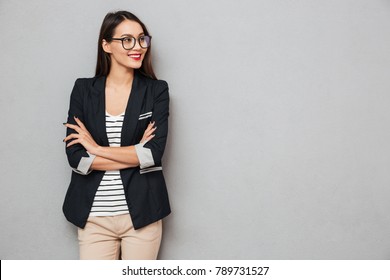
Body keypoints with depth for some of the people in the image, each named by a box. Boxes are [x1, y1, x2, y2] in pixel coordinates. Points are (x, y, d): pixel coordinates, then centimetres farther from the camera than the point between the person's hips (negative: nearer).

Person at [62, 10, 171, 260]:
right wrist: (135, 155, -10)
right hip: (93, 216, 1)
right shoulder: (83, 89, 3)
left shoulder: (156, 90, 0)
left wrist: (97, 149, -8)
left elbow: (154, 152, -11)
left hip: (142, 213, 0)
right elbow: (75, 156, -5)